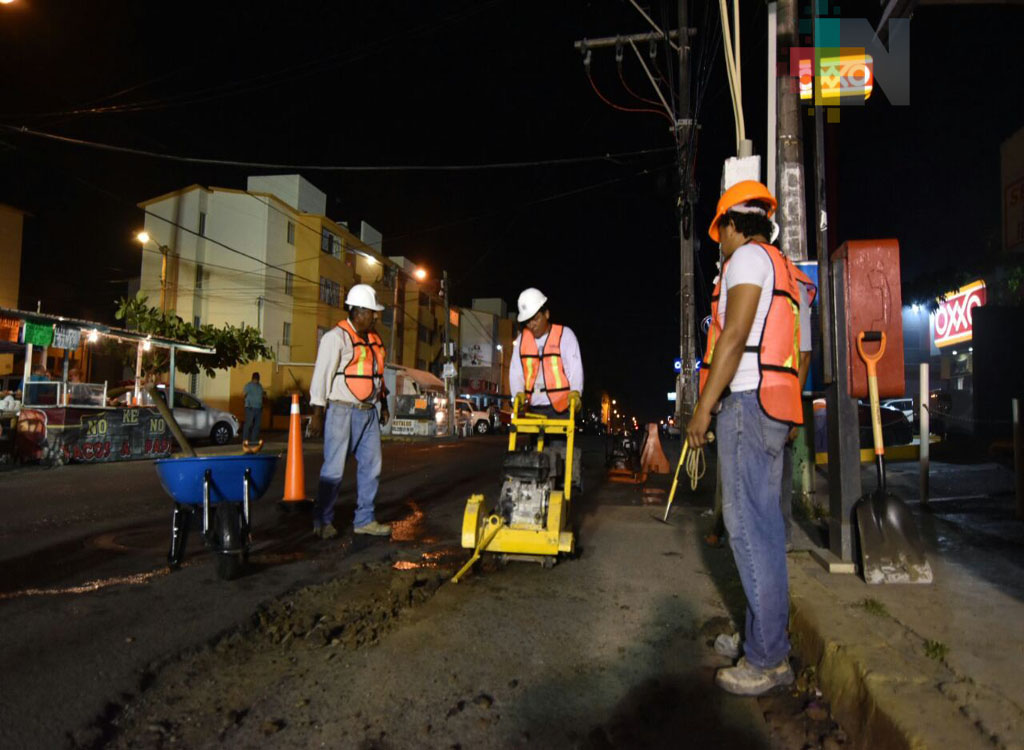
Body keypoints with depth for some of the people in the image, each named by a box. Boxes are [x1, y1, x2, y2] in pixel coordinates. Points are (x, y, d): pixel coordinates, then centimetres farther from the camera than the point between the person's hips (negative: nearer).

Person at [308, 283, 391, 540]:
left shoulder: (374, 339, 16)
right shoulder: (337, 337, -8)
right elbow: (322, 375, -11)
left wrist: (384, 404, 19)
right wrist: (317, 413, -15)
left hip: (368, 413, 8)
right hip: (341, 411, -7)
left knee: (371, 466, 7)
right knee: (333, 469, -3)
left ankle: (364, 520, 17)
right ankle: (322, 521, 10)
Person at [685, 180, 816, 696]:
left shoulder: (748, 256, -4)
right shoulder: (783, 268, 25)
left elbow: (735, 335, -16)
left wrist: (704, 406, -16)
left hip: (748, 401, -10)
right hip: (776, 407, 10)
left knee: (749, 527, -8)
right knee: (763, 526, 12)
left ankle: (765, 661, -2)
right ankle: (772, 653, 21)